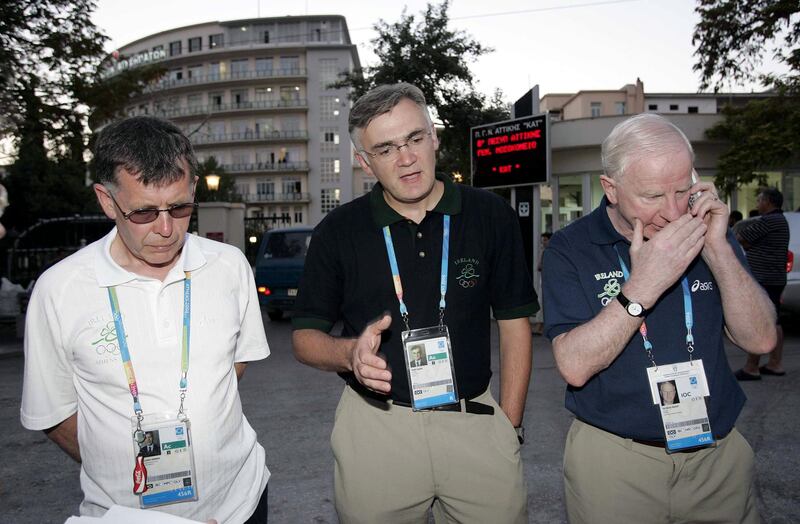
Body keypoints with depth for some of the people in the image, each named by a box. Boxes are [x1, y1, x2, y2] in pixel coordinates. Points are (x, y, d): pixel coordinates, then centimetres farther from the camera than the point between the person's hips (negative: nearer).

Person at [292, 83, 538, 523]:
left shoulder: (491, 216, -1)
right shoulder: (338, 231, -2)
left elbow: (513, 323, 4)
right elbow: (305, 337, 3)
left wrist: (510, 424, 2)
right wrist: (349, 353, -18)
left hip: (475, 420, 1)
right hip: (375, 421, 0)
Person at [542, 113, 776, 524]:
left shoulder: (706, 230, 0)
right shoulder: (570, 248, -12)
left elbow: (760, 339, -6)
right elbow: (575, 366, -20)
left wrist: (719, 250, -18)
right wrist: (642, 287, -29)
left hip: (719, 452, 4)